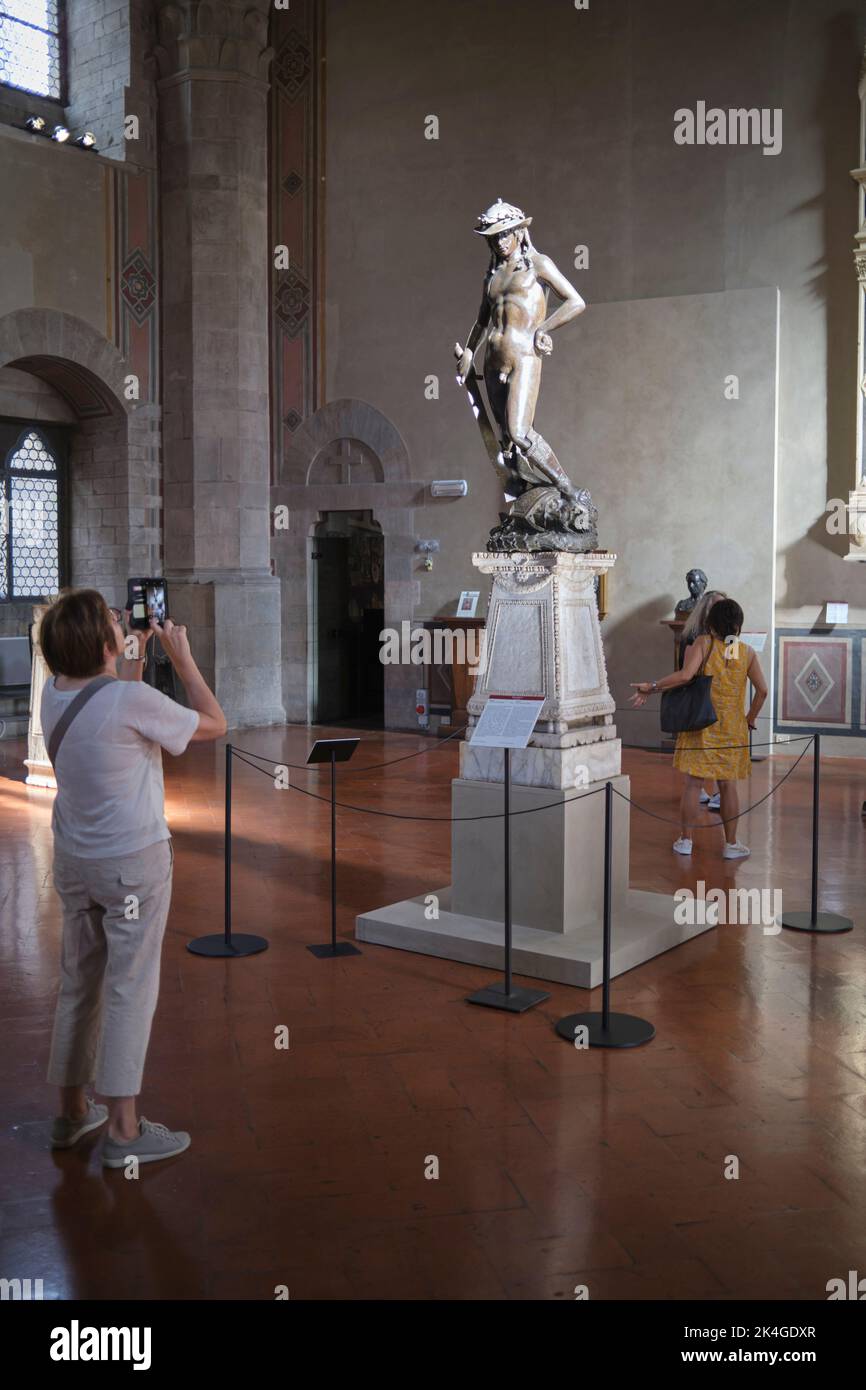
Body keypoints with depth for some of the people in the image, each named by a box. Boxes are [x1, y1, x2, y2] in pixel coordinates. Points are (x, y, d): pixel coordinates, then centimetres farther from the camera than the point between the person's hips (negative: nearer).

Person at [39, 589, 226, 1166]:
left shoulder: (55, 693, -1)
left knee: (78, 986, 17)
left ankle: (73, 1111, 30)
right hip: (133, 863, -7)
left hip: (74, 860, 7)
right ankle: (124, 1130, 10)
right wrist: (183, 657, -2)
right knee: (131, 990, 2)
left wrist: (135, 655, 17)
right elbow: (215, 724, -9)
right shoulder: (132, 701, -22)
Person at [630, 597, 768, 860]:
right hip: (732, 728, 2)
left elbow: (685, 675, -22)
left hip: (701, 725, -2)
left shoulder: (703, 643, -8)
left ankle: (686, 840, 12)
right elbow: (762, 690, -2)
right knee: (729, 786, 9)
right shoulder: (747, 652, 0)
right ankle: (731, 844, 15)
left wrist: (651, 687, -15)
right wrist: (750, 719, 12)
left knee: (693, 783, 5)